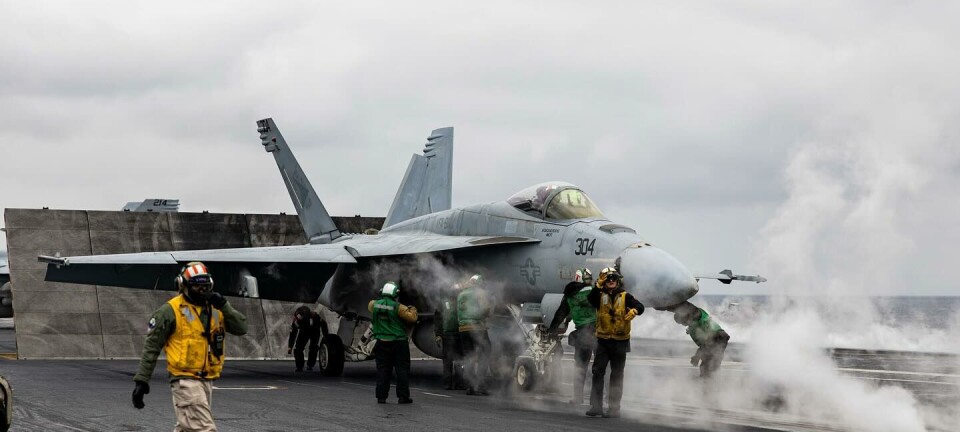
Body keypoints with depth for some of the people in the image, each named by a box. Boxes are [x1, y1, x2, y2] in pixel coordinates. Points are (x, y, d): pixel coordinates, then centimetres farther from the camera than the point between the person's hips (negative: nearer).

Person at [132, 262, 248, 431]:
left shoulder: (214, 309, 11)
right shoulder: (170, 311, -6)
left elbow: (241, 328, 5)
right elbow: (151, 346, -4)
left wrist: (224, 307, -8)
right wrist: (141, 379, -8)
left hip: (206, 380, 7)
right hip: (185, 380, -6)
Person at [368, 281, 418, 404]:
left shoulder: (374, 304, -2)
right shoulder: (398, 307, -15)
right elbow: (412, 318, -14)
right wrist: (412, 310, 8)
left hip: (382, 343, 3)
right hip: (399, 343, -3)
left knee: (382, 370, 8)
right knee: (402, 370, 5)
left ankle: (381, 397, 6)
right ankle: (403, 396, 4)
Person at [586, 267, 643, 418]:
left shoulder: (625, 297, 1)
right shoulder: (600, 296, 5)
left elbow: (640, 306, -12)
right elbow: (590, 300, -16)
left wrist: (634, 310, -35)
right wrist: (598, 285, -27)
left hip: (620, 341, -1)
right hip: (603, 340, 1)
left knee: (617, 375, 5)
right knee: (597, 372, -2)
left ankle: (614, 407, 9)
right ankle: (596, 406, 3)